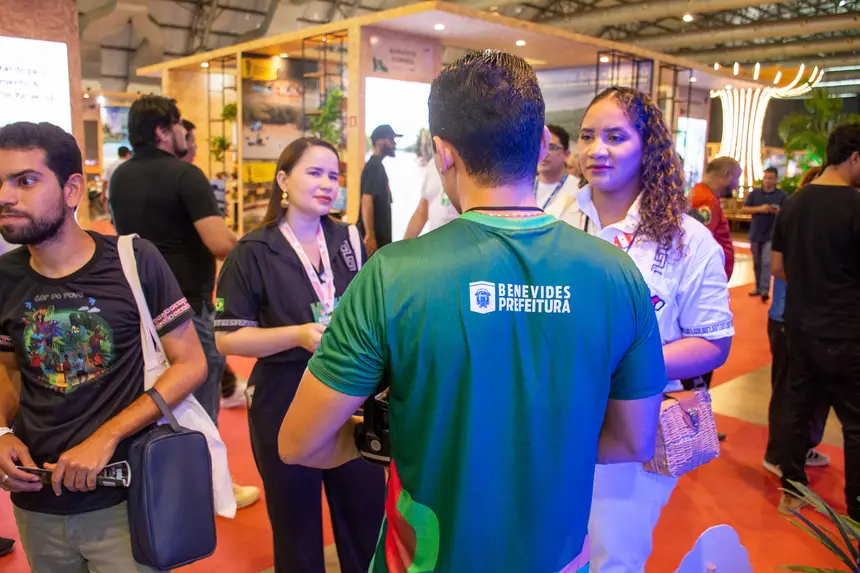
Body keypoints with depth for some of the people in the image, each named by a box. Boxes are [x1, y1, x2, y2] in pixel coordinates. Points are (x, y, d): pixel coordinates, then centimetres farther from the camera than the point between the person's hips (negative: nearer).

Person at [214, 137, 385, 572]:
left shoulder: (349, 241, 4)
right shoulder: (253, 253, -9)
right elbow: (227, 338, -10)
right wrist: (298, 335, -22)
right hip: (285, 404, -3)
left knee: (367, 518, 15)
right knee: (296, 526, 15)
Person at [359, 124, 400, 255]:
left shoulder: (377, 166, 16)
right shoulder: (375, 167, -15)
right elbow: (366, 201, -24)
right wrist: (369, 235, -28)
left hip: (380, 234, 10)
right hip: (375, 235, -10)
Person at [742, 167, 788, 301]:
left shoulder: (782, 195, -2)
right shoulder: (755, 193, 3)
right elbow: (743, 209, -2)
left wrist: (778, 211, -23)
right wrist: (760, 209, -16)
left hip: (771, 235, -3)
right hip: (755, 234, 3)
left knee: (767, 262, -12)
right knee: (757, 263, 12)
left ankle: (765, 290, -13)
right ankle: (758, 287, 24)